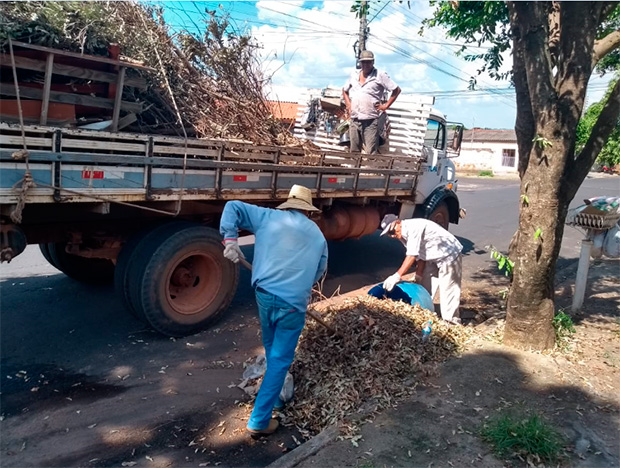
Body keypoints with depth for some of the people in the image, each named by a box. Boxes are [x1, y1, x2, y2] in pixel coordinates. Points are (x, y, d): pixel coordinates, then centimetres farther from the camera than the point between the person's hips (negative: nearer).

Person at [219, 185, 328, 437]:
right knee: (280, 360, 6)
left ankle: (275, 392, 46)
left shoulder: (268, 217, 7)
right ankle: (259, 421, 8)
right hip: (293, 302, -2)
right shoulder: (317, 234, 13)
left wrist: (230, 238, -2)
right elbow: (319, 270, 21)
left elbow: (232, 207, 3)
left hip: (264, 294, 2)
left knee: (272, 350, 26)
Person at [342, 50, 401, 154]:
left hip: (370, 121, -5)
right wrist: (348, 105, 16)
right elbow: (345, 90, 30)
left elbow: (396, 90, 2)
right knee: (354, 152, 9)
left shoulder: (380, 75, 1)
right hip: (354, 120, 5)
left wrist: (386, 105, -3)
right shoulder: (354, 75, 15)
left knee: (371, 153, -8)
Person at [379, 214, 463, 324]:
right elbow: (420, 256, 3)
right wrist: (418, 276, -1)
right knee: (424, 283, 12)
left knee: (448, 289, -8)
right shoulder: (403, 235, 0)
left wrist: (397, 276, -33)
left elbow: (411, 256, -33)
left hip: (449, 254, -10)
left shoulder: (413, 227, -29)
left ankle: (450, 322, 0)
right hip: (433, 257, 10)